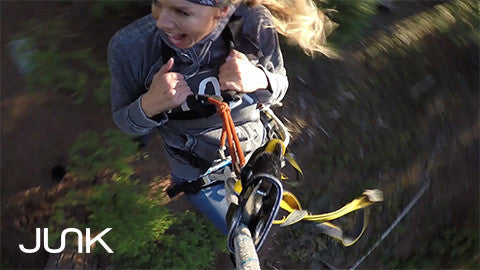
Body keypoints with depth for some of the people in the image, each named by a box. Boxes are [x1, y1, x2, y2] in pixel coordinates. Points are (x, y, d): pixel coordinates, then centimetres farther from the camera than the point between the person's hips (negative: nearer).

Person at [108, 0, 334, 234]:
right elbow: (124, 122, -14)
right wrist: (149, 106, -38)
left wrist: (259, 80, -36)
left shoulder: (255, 24, -30)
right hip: (196, 170, -1)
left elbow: (279, 86, -11)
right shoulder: (129, 46, -31)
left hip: (254, 149, 2)